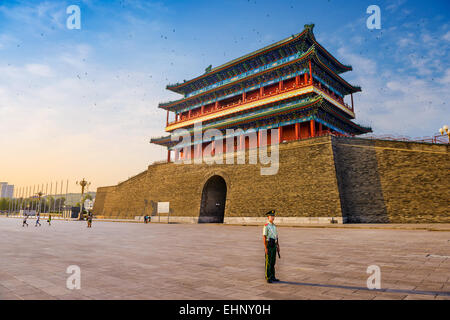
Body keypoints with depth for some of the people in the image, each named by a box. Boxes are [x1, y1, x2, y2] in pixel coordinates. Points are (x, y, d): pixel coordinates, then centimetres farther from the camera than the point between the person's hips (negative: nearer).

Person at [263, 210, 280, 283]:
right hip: (268, 246, -8)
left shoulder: (274, 226, 12)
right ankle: (268, 278, 4)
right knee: (268, 262, -3)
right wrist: (265, 248, -19)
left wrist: (278, 246, 15)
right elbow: (264, 237, -16)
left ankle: (272, 277, 19)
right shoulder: (266, 226, -14)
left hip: (274, 246, 8)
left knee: (273, 262, 11)